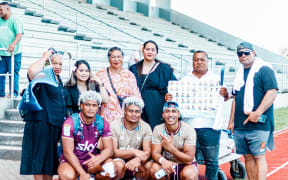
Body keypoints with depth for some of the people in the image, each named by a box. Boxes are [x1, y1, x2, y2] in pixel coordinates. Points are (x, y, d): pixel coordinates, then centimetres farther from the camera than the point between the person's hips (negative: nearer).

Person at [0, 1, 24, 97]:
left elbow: (20, 34, -13)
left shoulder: (15, 20, -1)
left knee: (13, 73, -6)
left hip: (13, 53, -6)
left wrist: (13, 44, -28)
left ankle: (14, 93, -2)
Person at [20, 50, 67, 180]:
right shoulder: (43, 77, -10)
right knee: (40, 156, -2)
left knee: (50, 158, 13)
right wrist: (44, 57, -20)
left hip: (56, 124, 8)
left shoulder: (58, 79, 15)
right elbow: (32, 71, -35)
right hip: (41, 123, -8)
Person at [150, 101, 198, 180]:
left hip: (186, 165, -2)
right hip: (167, 164, 3)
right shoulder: (158, 129, -6)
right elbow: (155, 153, -12)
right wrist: (163, 161, -37)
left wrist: (171, 148, -34)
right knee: (154, 168, -28)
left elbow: (189, 159, -20)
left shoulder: (189, 130, -16)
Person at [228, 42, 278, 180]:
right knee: (248, 157, 9)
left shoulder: (264, 69, -4)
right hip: (240, 126, 7)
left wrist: (257, 113, -21)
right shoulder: (240, 73, 18)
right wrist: (231, 121, 17)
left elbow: (272, 92, -14)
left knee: (259, 157, -7)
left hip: (258, 125, -7)